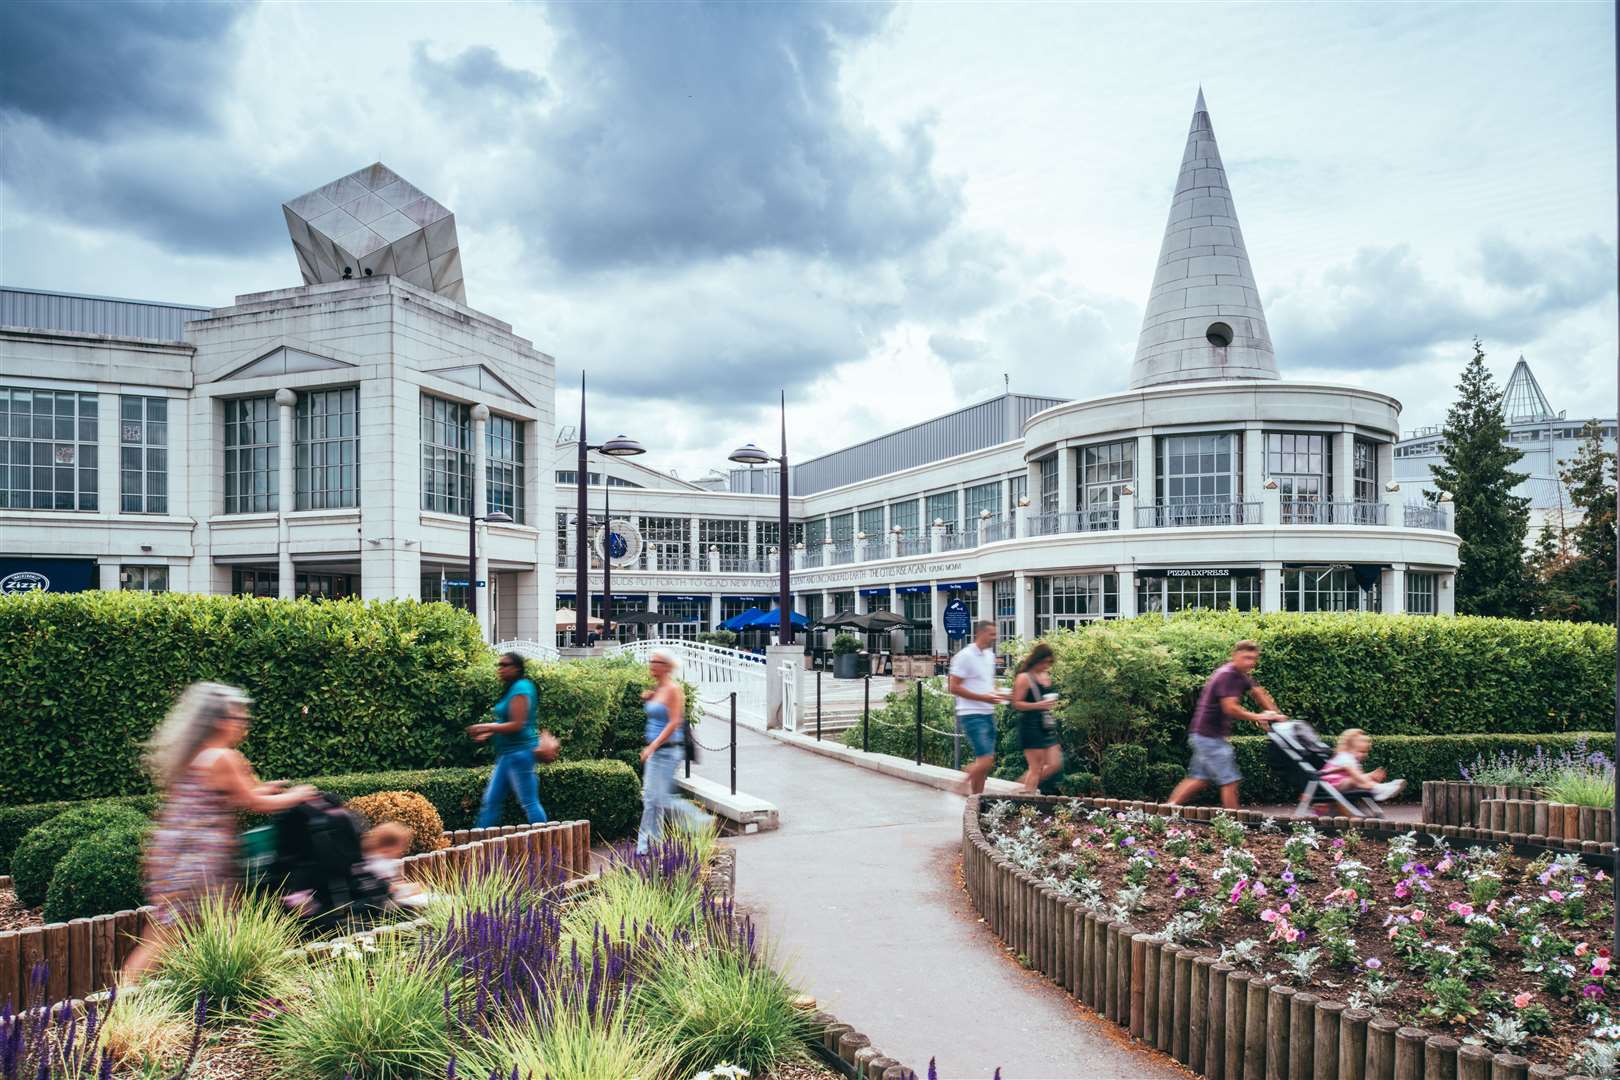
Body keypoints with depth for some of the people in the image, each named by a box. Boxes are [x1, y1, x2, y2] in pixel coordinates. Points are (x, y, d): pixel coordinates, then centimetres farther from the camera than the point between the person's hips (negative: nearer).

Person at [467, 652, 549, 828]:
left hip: (519, 752, -11)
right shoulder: (511, 688, 16)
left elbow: (517, 725, -20)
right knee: (491, 801, 11)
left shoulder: (520, 688, -15)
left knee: (529, 802, -6)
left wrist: (487, 727, -12)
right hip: (508, 754, 11)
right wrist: (489, 734, 12)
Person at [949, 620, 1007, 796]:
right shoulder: (965, 656, -12)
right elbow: (954, 688, -15)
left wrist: (996, 694, 4)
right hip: (971, 715, -8)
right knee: (985, 760, -14)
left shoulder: (990, 655, 13)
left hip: (988, 714, 8)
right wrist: (984, 698, -19)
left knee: (986, 760, 10)